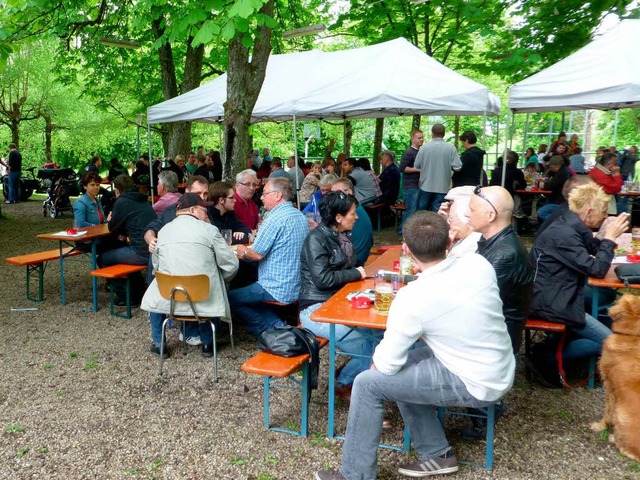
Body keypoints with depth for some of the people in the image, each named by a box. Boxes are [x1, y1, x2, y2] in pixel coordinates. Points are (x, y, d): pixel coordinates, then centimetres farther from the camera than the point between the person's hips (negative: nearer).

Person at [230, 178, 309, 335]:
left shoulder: (275, 218, -20)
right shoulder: (300, 216, 9)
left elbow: (257, 254, -16)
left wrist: (244, 252, 6)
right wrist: (248, 252, 15)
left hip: (279, 290, -9)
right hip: (297, 286, 9)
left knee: (231, 298, 4)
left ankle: (273, 328, 4)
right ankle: (277, 325, 10)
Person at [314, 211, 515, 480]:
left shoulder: (412, 298, -25)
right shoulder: (478, 263, -9)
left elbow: (386, 364, -15)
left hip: (477, 385, -7)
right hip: (503, 370, 8)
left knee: (367, 383, -3)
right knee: (402, 367, 19)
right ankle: (437, 455, 29)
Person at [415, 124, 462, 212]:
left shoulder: (424, 147, -7)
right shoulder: (451, 148, -9)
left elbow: (416, 166, -2)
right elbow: (457, 167, -10)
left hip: (426, 186, 1)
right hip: (442, 187, 0)